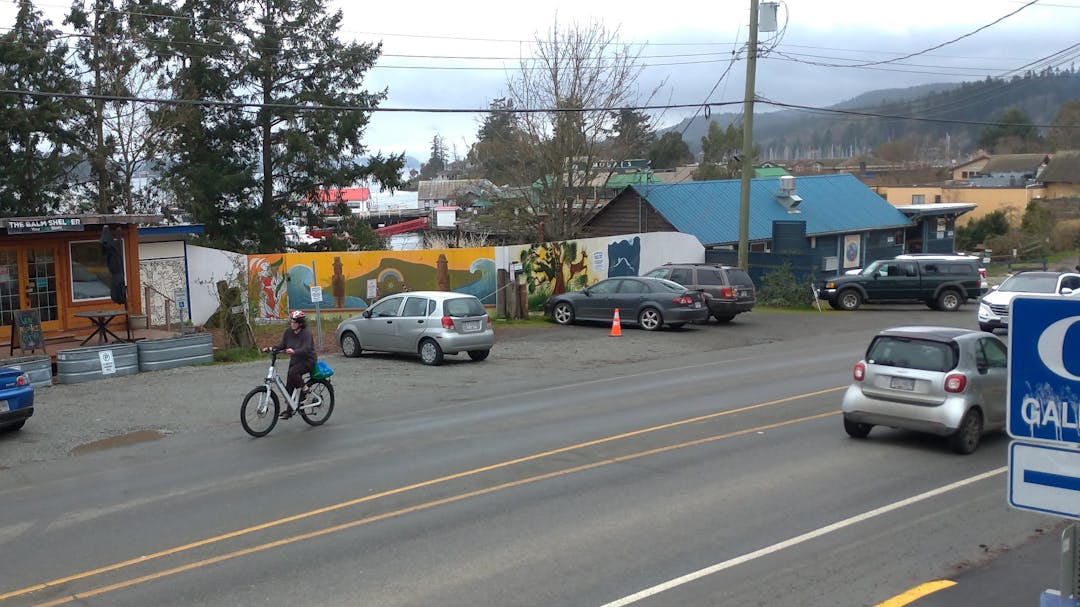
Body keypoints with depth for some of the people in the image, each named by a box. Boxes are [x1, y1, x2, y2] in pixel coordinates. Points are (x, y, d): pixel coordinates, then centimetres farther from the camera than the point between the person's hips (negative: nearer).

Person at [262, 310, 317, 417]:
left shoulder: (306, 333, -20)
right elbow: (282, 345, 1)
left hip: (308, 361, -7)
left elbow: (306, 349, -32)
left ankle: (304, 389, -10)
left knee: (293, 372, -34)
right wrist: (271, 348, -16)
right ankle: (289, 411, 16)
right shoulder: (288, 332, 0)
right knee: (289, 387, 4)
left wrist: (293, 351, -49)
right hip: (295, 360, 7)